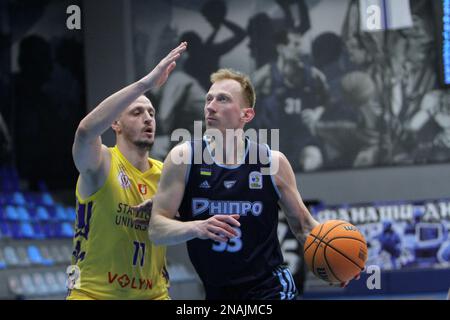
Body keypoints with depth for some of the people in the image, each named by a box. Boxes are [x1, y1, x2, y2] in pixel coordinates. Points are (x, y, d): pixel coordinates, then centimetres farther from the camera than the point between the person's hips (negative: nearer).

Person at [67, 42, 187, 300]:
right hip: (94, 293, -5)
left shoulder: (167, 174, 5)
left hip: (153, 294, 5)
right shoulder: (101, 164, -10)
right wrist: (146, 83, -35)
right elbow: (86, 131, -32)